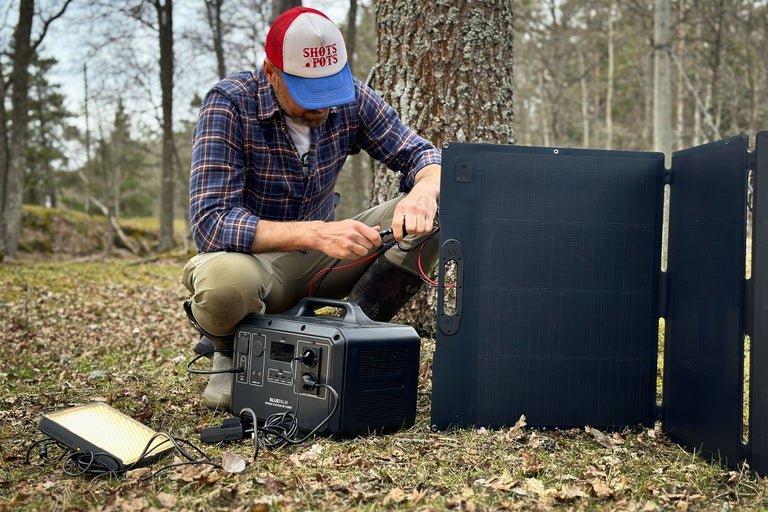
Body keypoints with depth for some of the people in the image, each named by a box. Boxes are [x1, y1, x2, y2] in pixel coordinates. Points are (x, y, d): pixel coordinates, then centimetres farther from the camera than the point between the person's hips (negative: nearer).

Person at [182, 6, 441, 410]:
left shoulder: (351, 99, -8)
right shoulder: (229, 104, -22)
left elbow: (421, 154, -3)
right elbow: (209, 223, -29)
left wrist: (424, 192, -29)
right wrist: (316, 233, -41)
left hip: (319, 257, 4)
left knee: (438, 214, -14)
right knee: (224, 278, -41)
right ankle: (229, 352, -4)